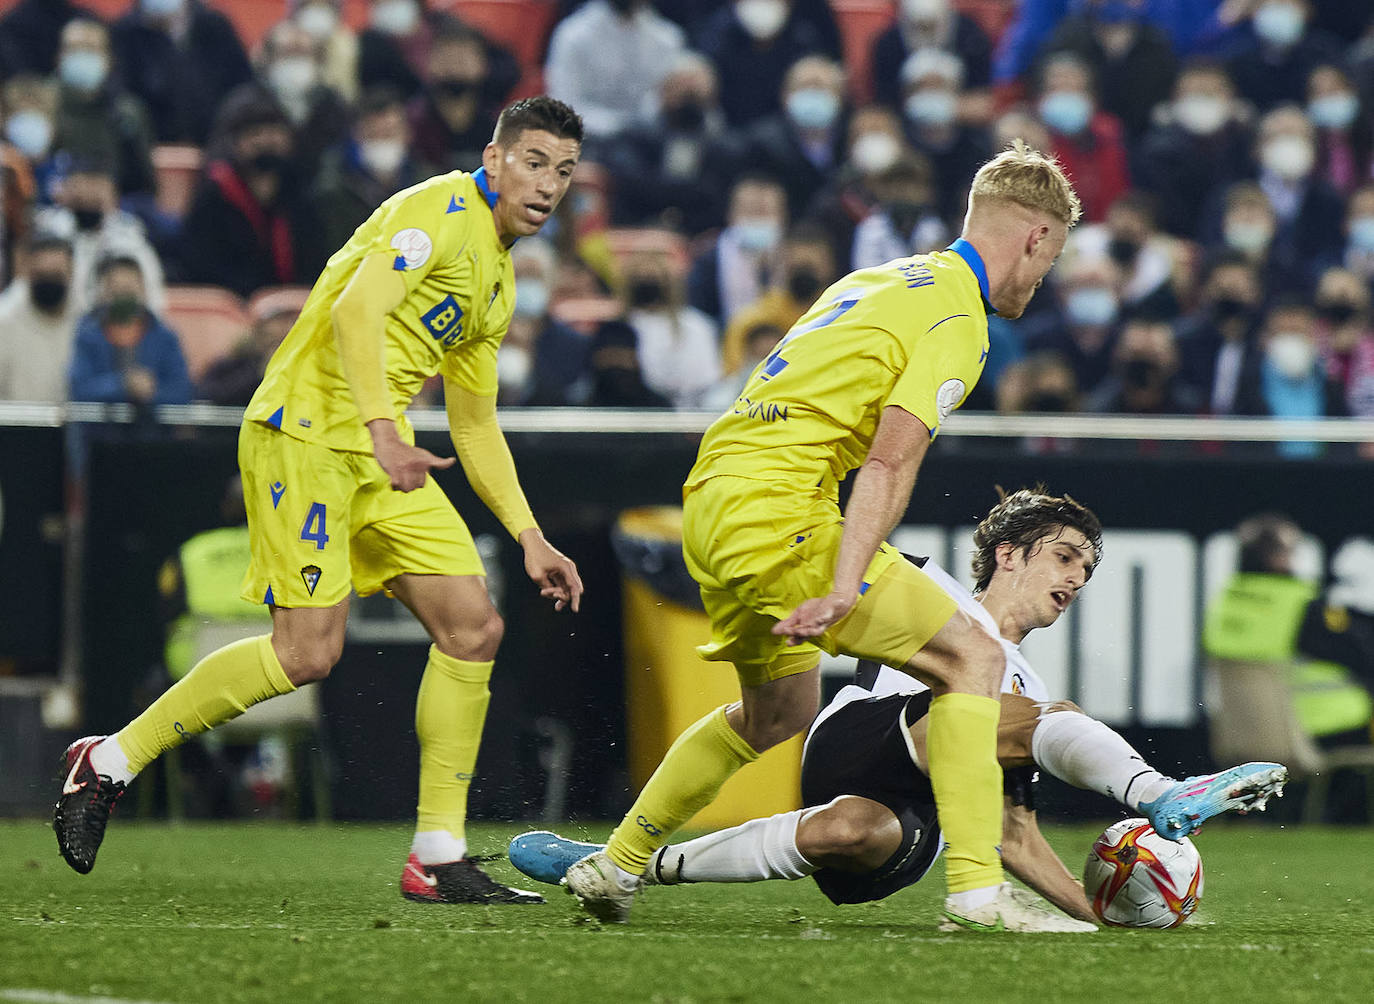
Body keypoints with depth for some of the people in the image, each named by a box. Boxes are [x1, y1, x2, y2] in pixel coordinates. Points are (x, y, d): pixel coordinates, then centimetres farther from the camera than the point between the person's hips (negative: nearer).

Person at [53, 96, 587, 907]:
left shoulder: (499, 281, 21)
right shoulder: (441, 209, -8)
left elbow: (476, 426, 26)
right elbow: (356, 309, -22)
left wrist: (530, 537, 18)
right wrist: (382, 430, -32)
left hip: (380, 455, 9)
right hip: (306, 429, -9)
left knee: (473, 627, -2)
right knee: (308, 651, -15)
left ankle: (438, 857, 1)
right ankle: (112, 760, 0)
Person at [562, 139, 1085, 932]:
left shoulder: (880, 280, 21)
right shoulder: (958, 318, -8)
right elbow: (891, 461, -18)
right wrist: (842, 590, -24)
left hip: (713, 507, 9)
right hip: (781, 515, -9)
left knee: (781, 717, 27)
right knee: (973, 657, -5)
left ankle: (614, 866, 34)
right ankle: (977, 888, -15)